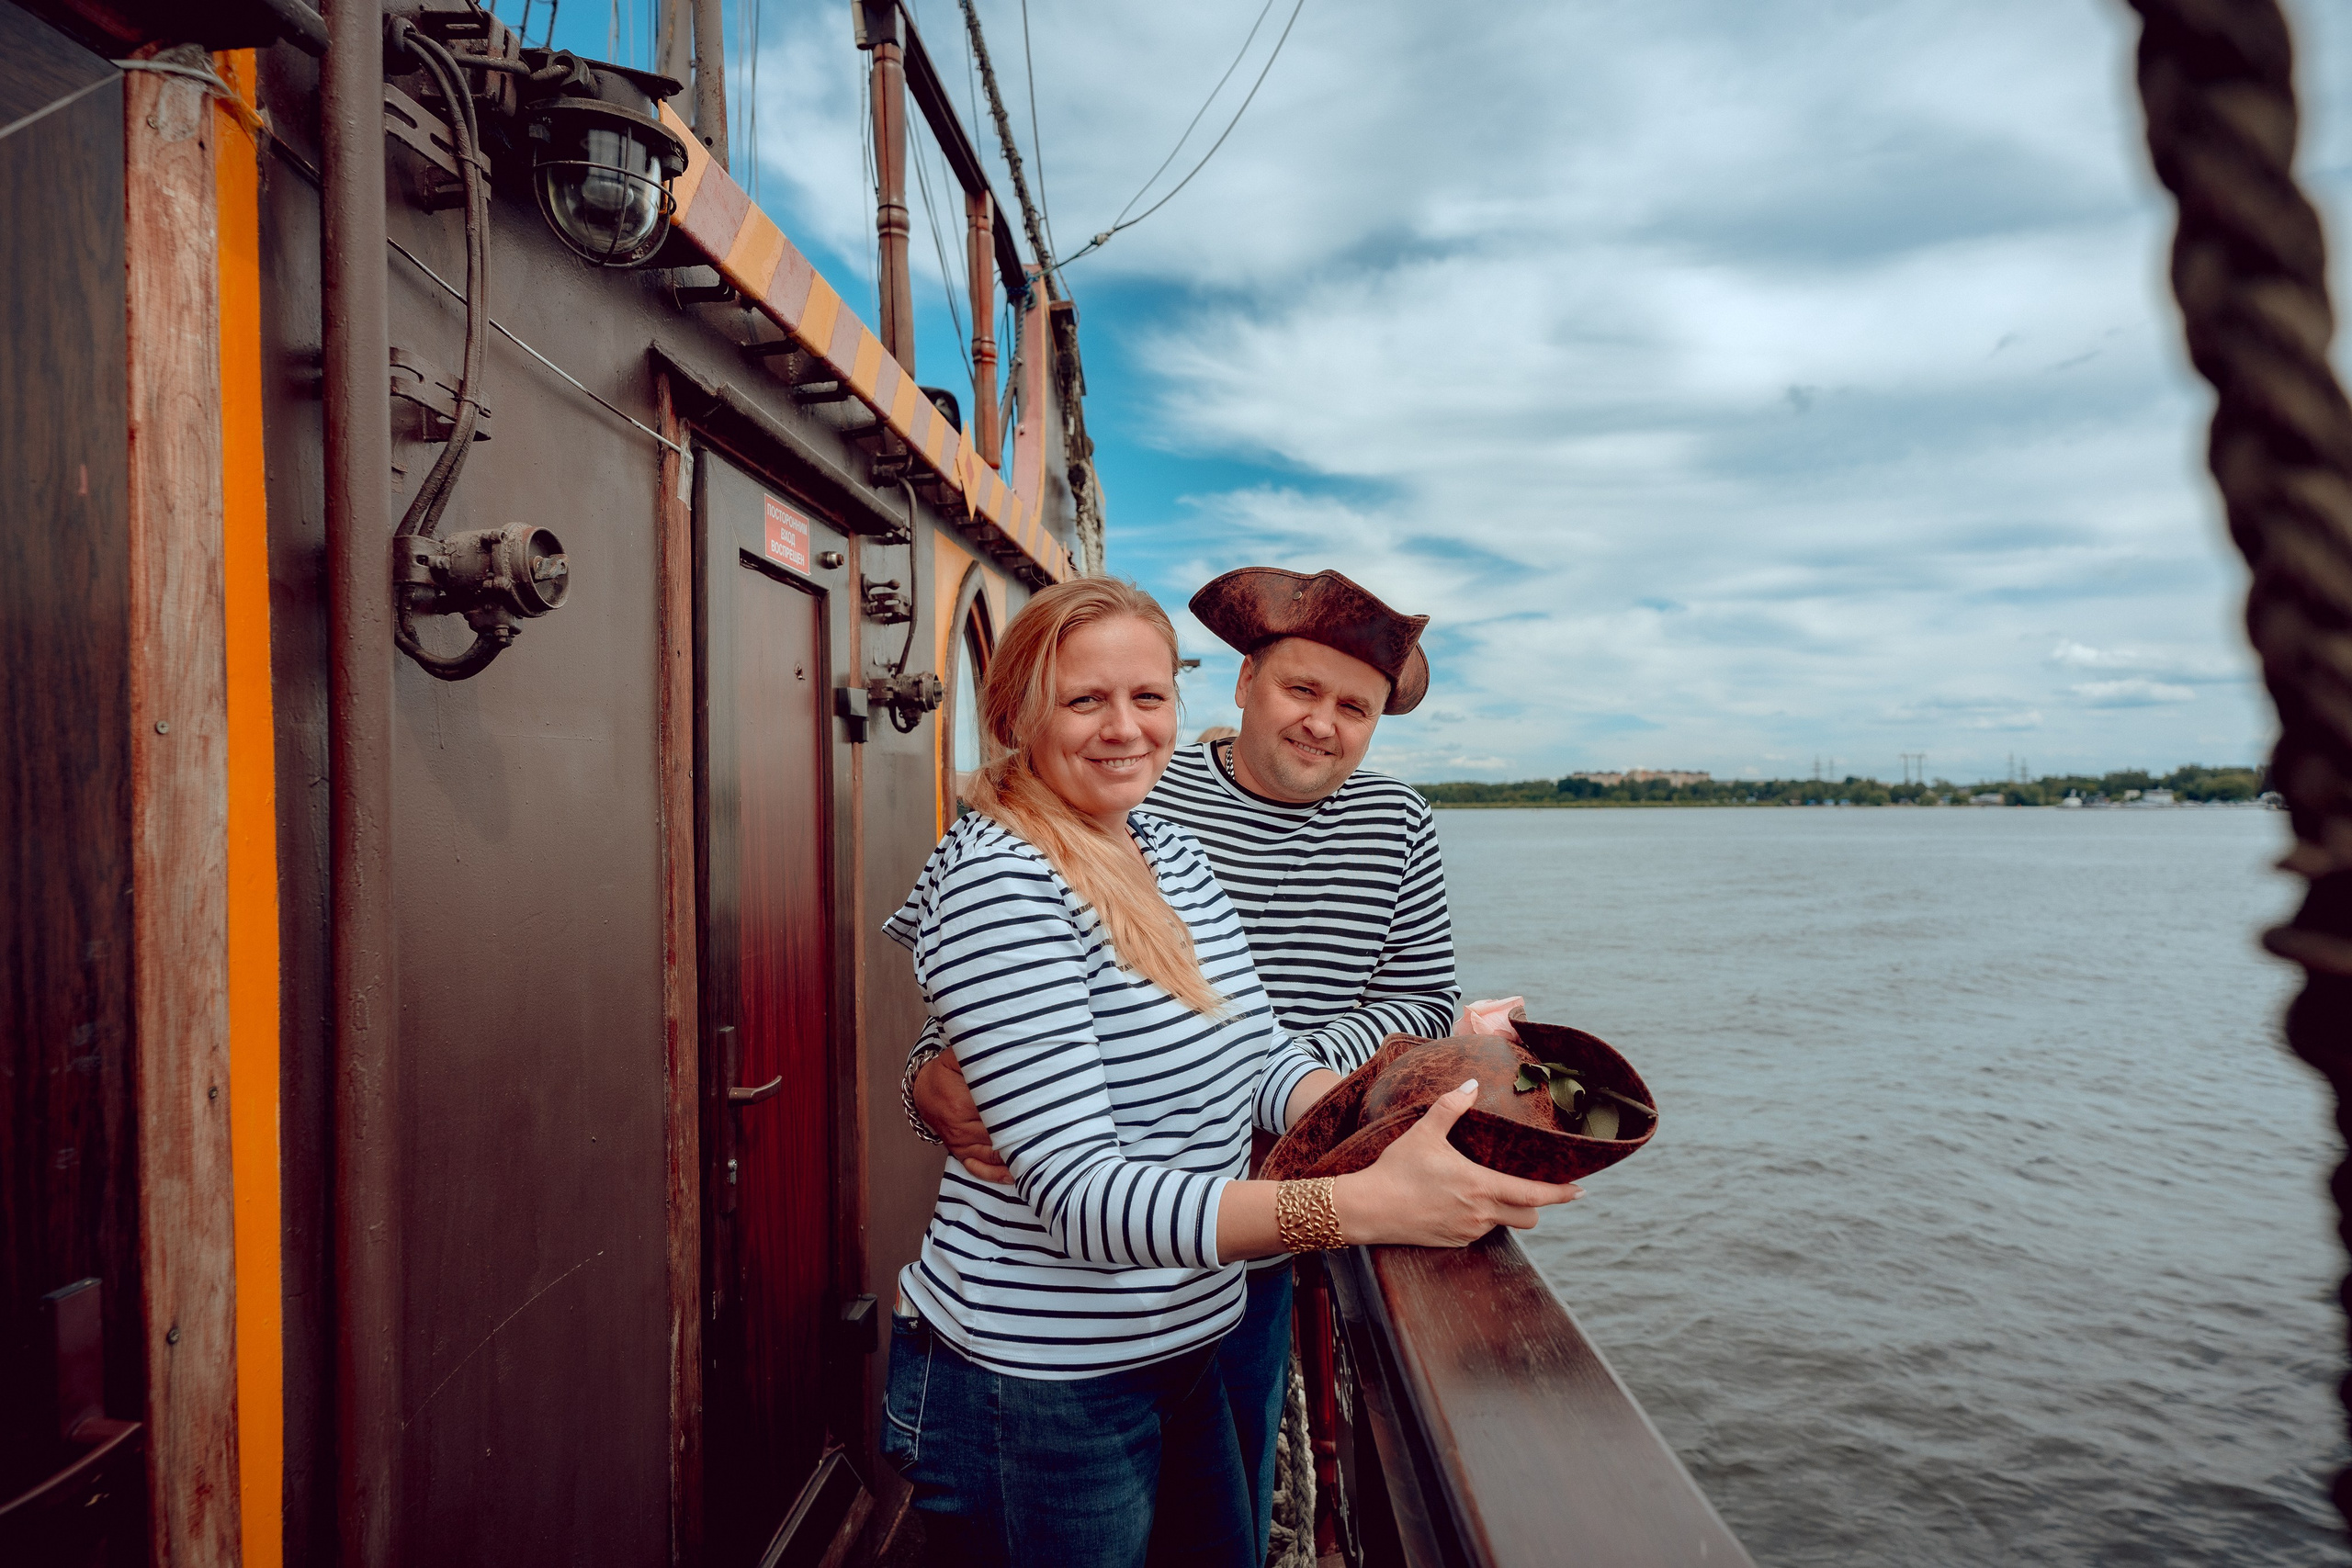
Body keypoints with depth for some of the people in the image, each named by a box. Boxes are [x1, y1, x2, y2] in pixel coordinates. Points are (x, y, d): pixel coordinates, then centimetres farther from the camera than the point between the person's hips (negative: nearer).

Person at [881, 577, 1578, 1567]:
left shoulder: (1175, 856, 4)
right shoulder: (998, 882, -23)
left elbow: (1261, 1060, 6)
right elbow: (1082, 1195, -28)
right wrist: (1362, 1205, -35)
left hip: (1184, 1350, 8)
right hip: (1035, 1386, -8)